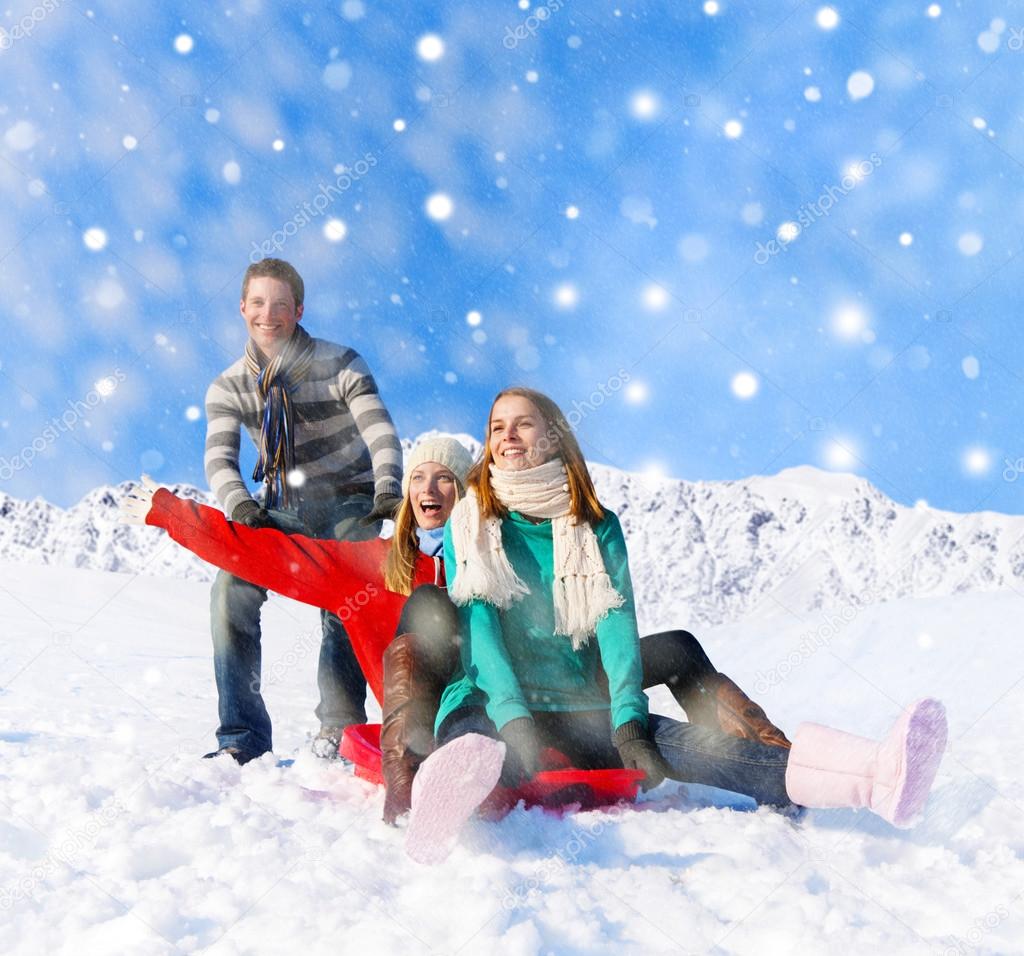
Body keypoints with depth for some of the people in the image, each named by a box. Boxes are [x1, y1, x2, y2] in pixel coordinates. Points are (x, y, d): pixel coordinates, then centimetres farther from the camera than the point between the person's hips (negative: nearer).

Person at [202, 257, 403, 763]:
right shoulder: (229, 386, -2)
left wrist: (387, 489, -39)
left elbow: (380, 433, -20)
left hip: (347, 503, -2)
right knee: (232, 589, -17)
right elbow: (219, 457, -13)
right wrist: (240, 504, -35)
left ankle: (339, 726, -8)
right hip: (282, 511, 2)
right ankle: (242, 736, -10)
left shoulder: (340, 366, -10)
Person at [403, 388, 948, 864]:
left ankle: (877, 777, -49)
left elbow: (616, 622, -3)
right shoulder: (469, 525, 7)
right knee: (473, 743, -39)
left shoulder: (597, 526, 12)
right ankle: (455, 786, -78)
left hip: (581, 712, 1)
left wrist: (628, 720, -21)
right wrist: (517, 720, -26)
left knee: (697, 744, -26)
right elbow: (475, 625, -9)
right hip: (493, 707, -1)